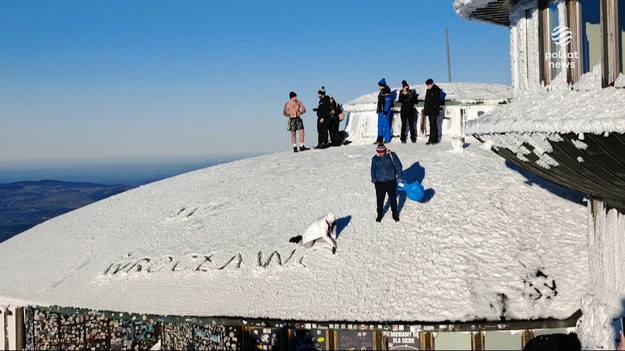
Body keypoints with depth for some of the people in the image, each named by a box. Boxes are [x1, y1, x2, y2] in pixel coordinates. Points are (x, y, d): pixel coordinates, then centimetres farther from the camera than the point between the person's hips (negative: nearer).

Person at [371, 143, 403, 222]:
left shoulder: (391, 155, -4)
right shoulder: (375, 158, 2)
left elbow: (398, 165, -2)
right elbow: (373, 170, 8)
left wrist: (399, 176, -7)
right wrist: (373, 179, -3)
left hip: (391, 181, -1)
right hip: (379, 182, 1)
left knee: (393, 198, 7)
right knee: (380, 199, 6)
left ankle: (395, 213, 24)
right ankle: (380, 214, 23)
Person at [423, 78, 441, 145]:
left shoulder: (436, 90, -8)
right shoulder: (428, 90, 16)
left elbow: (437, 101, -13)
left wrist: (434, 108, -19)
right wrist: (425, 109, 15)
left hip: (434, 111, -8)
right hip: (429, 111, 8)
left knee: (433, 125, -8)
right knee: (431, 125, 9)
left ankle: (434, 140, -6)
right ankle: (431, 139, 11)